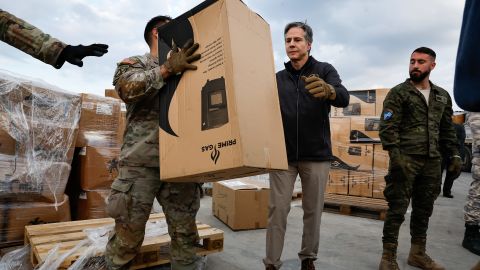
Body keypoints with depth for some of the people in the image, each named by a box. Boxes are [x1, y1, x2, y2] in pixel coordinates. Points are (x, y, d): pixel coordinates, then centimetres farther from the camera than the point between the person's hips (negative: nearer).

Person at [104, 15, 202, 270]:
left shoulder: (186, 69, 19)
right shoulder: (132, 64, 9)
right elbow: (128, 88, -14)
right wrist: (167, 69, -24)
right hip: (141, 162, -3)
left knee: (185, 234, 8)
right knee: (128, 233, 5)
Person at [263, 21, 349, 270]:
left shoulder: (324, 70, 0)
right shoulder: (278, 78, 8)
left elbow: (344, 99, -19)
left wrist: (328, 90, -42)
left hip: (316, 155, -1)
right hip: (282, 155, 2)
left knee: (313, 211, 9)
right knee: (277, 210, 1)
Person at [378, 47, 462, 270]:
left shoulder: (442, 96, 16)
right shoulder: (398, 93, -1)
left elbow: (447, 129, 18)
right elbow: (388, 127, -9)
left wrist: (454, 154, 8)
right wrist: (395, 155, -19)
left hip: (432, 161, 5)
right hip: (405, 159, -5)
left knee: (424, 208, 12)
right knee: (397, 208, -4)